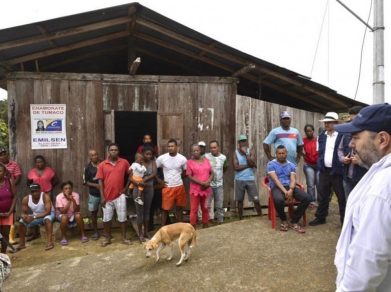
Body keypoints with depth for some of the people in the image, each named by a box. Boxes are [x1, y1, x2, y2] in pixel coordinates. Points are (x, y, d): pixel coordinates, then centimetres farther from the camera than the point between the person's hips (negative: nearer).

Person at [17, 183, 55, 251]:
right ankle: (22, 244, 4)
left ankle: (50, 241, -37)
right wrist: (24, 216, -30)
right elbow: (23, 213, -5)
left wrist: (34, 217, -39)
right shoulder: (26, 199, -13)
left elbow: (47, 212, -32)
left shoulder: (45, 196, -27)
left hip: (48, 214, -5)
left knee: (47, 219, -37)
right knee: (22, 221, -13)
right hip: (35, 216, 5)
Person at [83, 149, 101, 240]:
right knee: (93, 212, 10)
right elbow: (85, 182, -2)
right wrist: (96, 185, -14)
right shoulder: (88, 167, -4)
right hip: (93, 193, 1)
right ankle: (96, 232, 26)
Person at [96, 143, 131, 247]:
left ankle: (124, 238, 20)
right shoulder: (102, 165, -3)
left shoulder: (124, 162, -2)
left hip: (120, 195, 0)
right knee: (106, 219, 11)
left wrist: (126, 187, 4)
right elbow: (100, 181, -2)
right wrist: (102, 197, -6)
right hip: (107, 196, 0)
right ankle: (107, 238, 27)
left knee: (122, 218, 6)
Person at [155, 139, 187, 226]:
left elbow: (185, 171, 11)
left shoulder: (182, 159, -5)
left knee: (179, 207, 13)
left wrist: (178, 178, 1)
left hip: (179, 186, 2)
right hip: (167, 187, -2)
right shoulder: (162, 158, -9)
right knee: (165, 209, 3)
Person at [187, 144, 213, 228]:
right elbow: (190, 176, -9)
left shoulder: (206, 160, 8)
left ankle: (205, 227, 26)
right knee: (194, 210, 0)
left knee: (205, 209, 13)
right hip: (195, 190, -3)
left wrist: (208, 182, -10)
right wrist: (201, 183, -17)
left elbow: (211, 173, 9)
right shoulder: (190, 162, -3)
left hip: (206, 189, 4)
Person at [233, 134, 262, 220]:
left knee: (256, 200, 0)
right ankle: (241, 218, 22)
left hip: (250, 179, 0)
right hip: (239, 180, 0)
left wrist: (246, 153, -17)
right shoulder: (235, 153, -1)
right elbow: (236, 167, -13)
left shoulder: (251, 151, 0)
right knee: (240, 200, 9)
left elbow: (253, 164, -15)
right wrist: (248, 165, -12)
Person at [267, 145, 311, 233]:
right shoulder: (271, 164, 1)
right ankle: (283, 221, -8)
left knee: (307, 198, -20)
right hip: (277, 187, -4)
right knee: (279, 199, -39)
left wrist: (291, 190, -21)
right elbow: (275, 179, -10)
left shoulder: (291, 165, 14)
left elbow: (293, 180, 1)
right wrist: (285, 191, -22)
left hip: (289, 187, 5)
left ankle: (294, 222, -7)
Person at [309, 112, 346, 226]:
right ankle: (320, 217, 26)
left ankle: (345, 220, 21)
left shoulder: (342, 136, -9)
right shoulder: (321, 137, 9)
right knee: (323, 196, 14)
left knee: (342, 197, 7)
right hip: (324, 171, 5)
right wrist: (320, 165, 10)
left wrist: (342, 162, -14)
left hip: (337, 171, -5)